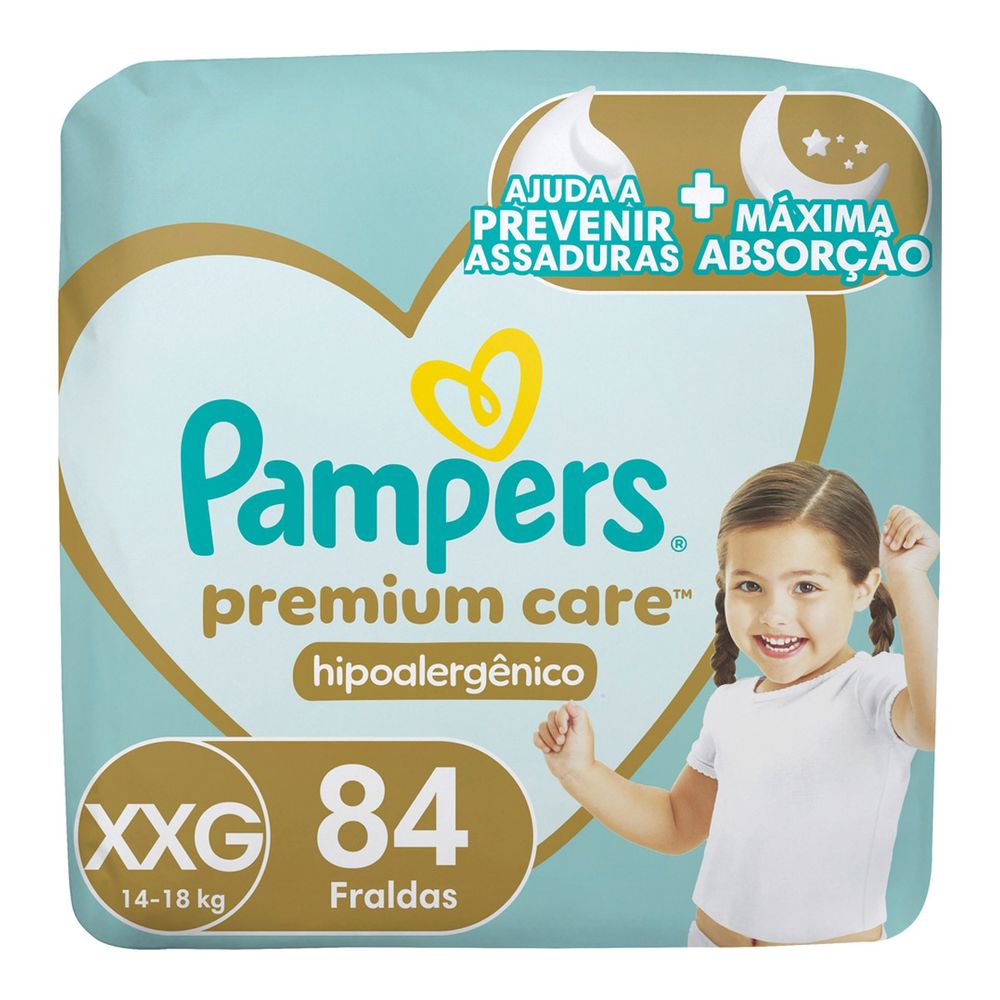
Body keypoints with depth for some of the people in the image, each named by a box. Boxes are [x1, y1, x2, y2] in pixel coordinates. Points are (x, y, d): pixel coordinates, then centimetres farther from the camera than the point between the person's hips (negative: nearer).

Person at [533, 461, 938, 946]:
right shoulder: (730, 705, -1)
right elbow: (678, 823, 10)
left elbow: (935, 721, -42)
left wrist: (909, 579, -38)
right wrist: (580, 771, -3)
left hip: (837, 940, -4)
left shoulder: (875, 684, -18)